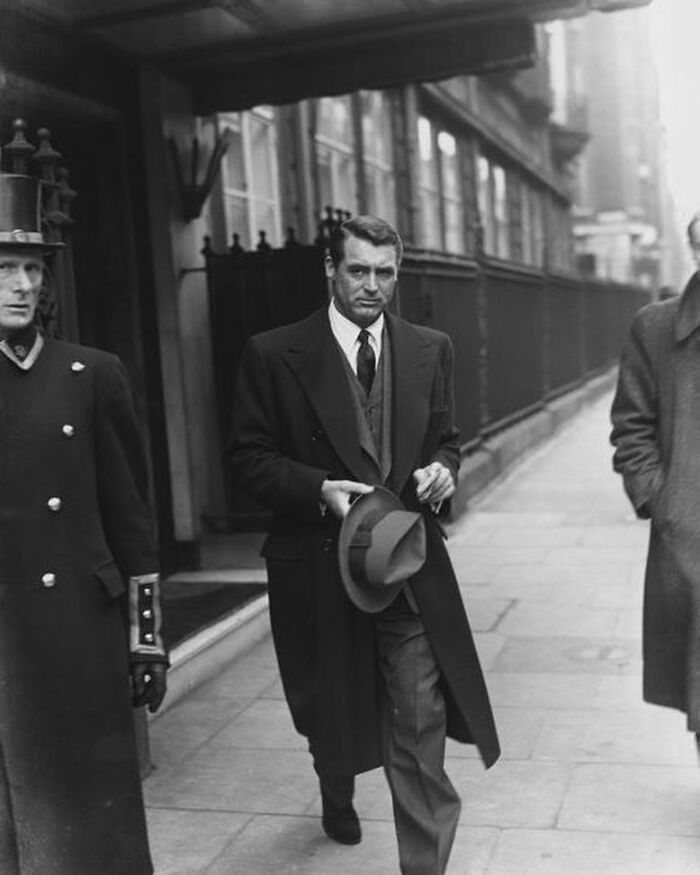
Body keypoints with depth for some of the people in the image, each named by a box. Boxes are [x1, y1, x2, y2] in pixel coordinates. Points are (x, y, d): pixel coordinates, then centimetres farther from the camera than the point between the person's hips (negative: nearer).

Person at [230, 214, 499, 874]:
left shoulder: (430, 350, 5)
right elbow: (249, 457, -5)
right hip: (319, 566, -1)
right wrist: (320, 490, -20)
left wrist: (441, 469, -9)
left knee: (421, 723, -4)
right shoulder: (273, 355, -7)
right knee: (331, 712, 21)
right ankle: (337, 800, 54)